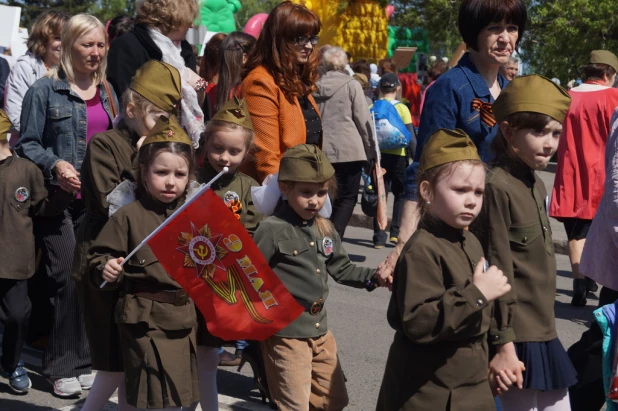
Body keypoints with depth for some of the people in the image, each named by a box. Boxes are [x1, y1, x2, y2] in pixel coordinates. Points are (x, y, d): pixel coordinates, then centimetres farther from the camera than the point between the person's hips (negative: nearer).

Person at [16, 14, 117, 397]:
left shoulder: (107, 91, 13)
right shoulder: (45, 90, -4)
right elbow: (27, 144, -4)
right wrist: (55, 165, -19)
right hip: (59, 199, -5)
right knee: (68, 277, -8)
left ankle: (86, 359, 16)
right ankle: (63, 366, 3)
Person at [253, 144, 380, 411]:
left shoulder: (325, 229, 7)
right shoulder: (271, 230, -15)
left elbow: (341, 269, 17)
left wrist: (373, 276, 3)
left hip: (320, 330, 8)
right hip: (285, 332, -8)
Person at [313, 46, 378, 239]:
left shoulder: (315, 86, 8)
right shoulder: (352, 85, -3)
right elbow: (363, 120, -4)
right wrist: (371, 150, 3)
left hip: (321, 151, 4)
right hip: (349, 150, -4)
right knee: (348, 198, 2)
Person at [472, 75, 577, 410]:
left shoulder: (535, 184, 10)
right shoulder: (498, 187, -16)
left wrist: (544, 328, 18)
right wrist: (503, 345, -18)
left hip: (542, 334, 9)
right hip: (516, 339, -9)